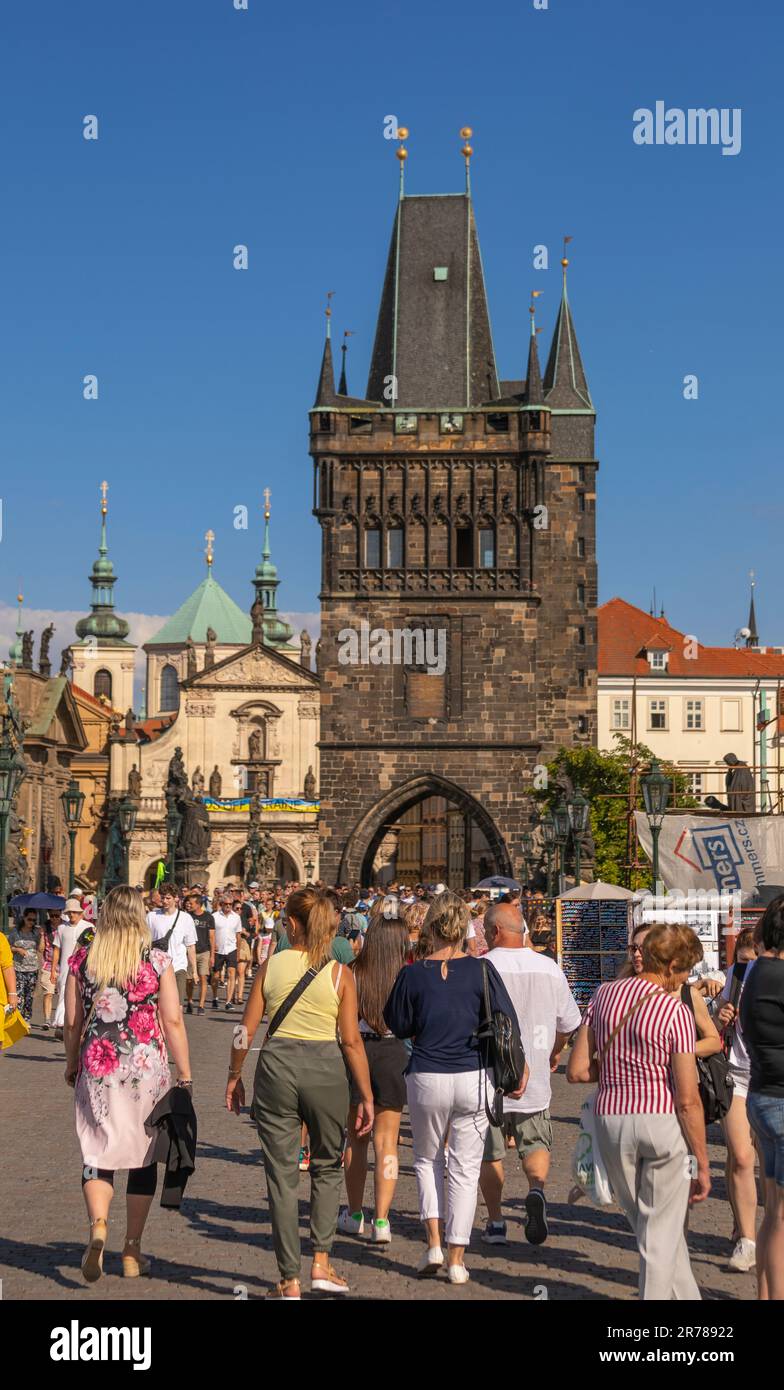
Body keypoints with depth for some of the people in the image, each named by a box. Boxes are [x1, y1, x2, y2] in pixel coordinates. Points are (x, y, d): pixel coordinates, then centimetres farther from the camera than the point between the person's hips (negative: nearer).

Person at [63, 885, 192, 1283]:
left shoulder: (82, 960, -1)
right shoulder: (158, 961, -6)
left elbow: (72, 1021, 4)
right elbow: (173, 1021, -5)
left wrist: (71, 1063, 20)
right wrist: (185, 1075, 2)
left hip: (97, 1067, 1)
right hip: (147, 1067, -1)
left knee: (98, 1153, 8)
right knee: (144, 1157, 12)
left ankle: (98, 1228, -17)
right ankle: (132, 1251, 19)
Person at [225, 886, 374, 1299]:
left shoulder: (271, 966, -1)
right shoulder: (340, 974, -3)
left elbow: (246, 1030, 0)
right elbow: (352, 1041, -5)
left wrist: (234, 1076, 14)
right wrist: (366, 1096, 1)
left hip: (276, 1064, 0)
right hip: (326, 1068, 0)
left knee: (281, 1173, 8)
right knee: (327, 1166, 21)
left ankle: (290, 1280, 13)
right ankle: (321, 1263, 16)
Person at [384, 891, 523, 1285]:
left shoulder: (413, 974, -8)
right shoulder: (481, 970, -6)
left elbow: (399, 1026, 3)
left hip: (427, 1078, 0)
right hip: (473, 1077, 0)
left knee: (427, 1159, 21)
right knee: (465, 1168, 10)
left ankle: (434, 1243, 10)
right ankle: (456, 1259, 11)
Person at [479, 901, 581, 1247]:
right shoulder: (549, 968, 3)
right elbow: (568, 1022, 12)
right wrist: (555, 1052, 30)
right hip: (534, 1078, 3)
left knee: (490, 1153, 11)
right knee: (536, 1143, 16)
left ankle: (495, 1221, 15)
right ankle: (536, 1189, -11)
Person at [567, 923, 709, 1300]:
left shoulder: (604, 994, 2)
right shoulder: (676, 1012, -12)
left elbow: (576, 1071, 2)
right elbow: (688, 1100, -13)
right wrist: (703, 1163, -4)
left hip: (611, 1119, 5)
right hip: (662, 1120, -4)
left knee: (647, 1223, 21)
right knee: (661, 1233, 8)